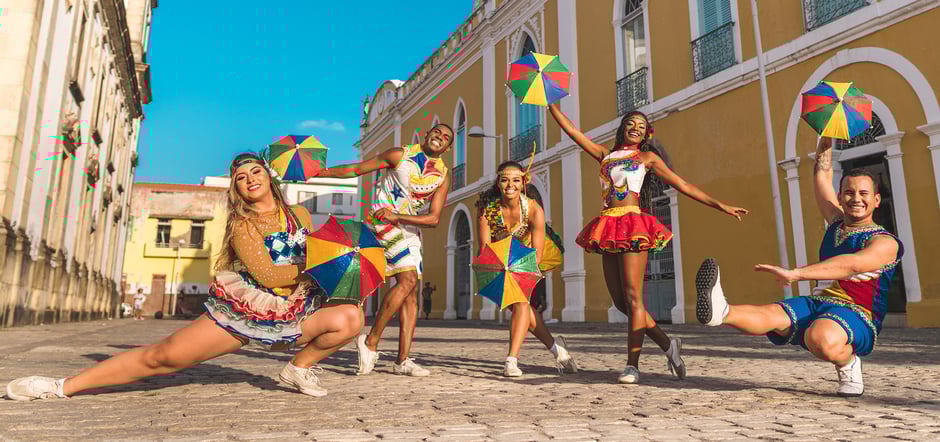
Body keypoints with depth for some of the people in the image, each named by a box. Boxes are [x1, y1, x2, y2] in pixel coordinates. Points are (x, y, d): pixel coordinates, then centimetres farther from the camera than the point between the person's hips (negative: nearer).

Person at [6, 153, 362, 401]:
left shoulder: (300, 215, 6)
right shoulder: (241, 224, -6)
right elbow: (267, 276, -19)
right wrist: (308, 268, -13)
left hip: (289, 316, 3)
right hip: (238, 313, -2)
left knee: (350, 317, -23)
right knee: (163, 356, -11)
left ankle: (300, 368, 2)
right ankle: (65, 386, 10)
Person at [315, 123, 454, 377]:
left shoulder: (443, 176, 4)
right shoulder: (400, 155, -4)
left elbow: (434, 219, -4)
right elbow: (357, 170, 2)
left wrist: (398, 217, -17)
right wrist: (318, 173, 2)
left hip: (410, 230, 6)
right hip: (384, 220, -5)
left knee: (411, 294, 0)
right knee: (408, 280, -21)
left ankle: (402, 360, 4)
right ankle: (371, 341, -10)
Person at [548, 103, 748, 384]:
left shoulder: (647, 157, 14)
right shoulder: (605, 154, 23)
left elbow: (682, 185, 11)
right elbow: (572, 131, 23)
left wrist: (720, 206, 6)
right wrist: (551, 105, 22)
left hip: (633, 227, -4)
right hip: (609, 229, 4)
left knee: (632, 297, -11)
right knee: (620, 302, 3)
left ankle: (632, 365, -8)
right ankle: (668, 344, 17)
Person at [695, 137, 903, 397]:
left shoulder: (885, 242, -2)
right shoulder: (837, 223, 19)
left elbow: (851, 264, -24)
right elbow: (822, 173, 25)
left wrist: (795, 274, -36)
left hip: (856, 317, -5)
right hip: (816, 305, 5)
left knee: (822, 339, -40)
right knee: (771, 315, -28)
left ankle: (848, 364, -8)